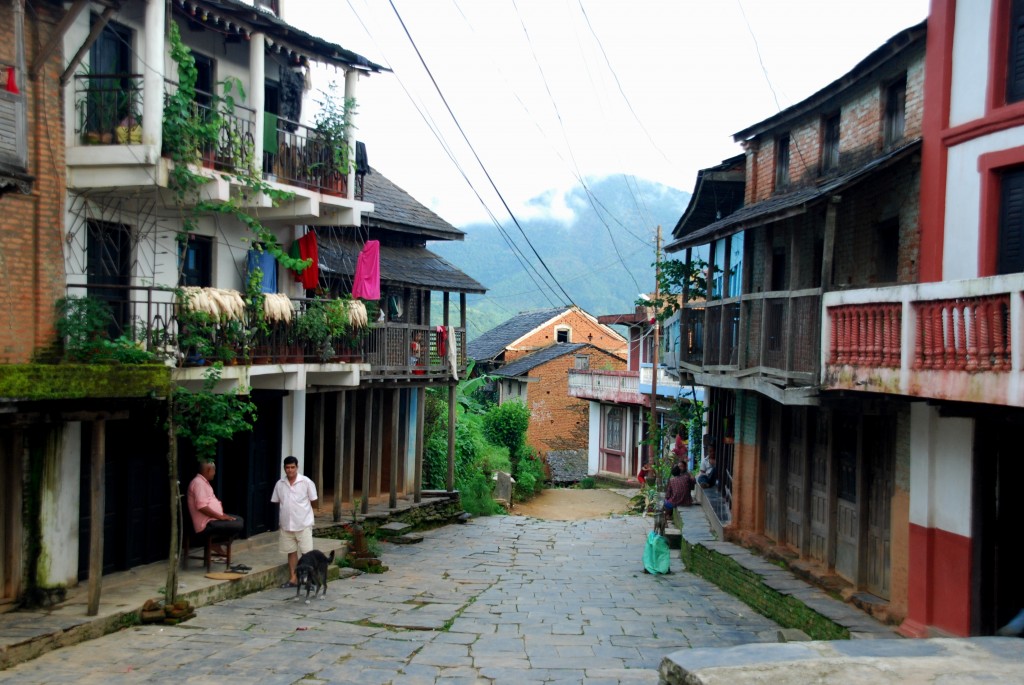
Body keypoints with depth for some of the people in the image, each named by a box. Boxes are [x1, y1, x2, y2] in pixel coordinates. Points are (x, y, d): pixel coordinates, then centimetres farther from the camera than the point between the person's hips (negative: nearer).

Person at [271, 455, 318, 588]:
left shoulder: (306, 482, -7)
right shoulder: (280, 484, 3)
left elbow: (313, 501, 0)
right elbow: (276, 501, 13)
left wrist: (301, 509, 5)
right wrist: (287, 509, 8)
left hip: (303, 523, -4)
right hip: (286, 524, 4)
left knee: (307, 553, -3)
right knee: (291, 551, 12)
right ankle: (293, 579, 20)